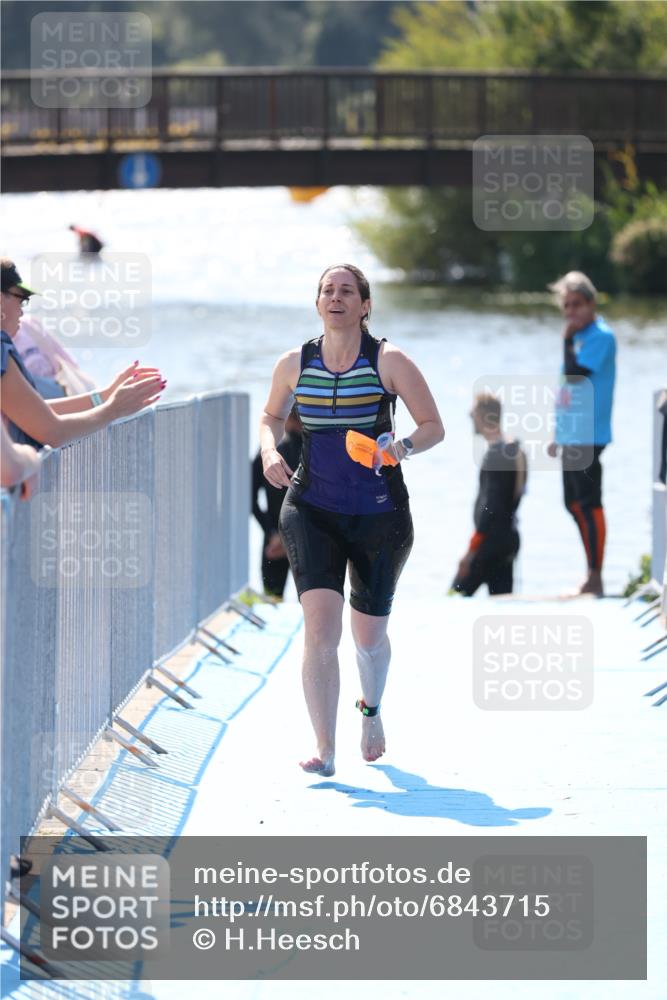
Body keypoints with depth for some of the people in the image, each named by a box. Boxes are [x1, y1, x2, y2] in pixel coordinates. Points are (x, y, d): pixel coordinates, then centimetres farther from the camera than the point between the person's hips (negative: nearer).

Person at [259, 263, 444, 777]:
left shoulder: (389, 362, -7)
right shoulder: (294, 364, 1)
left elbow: (434, 426, -2)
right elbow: (272, 415, 19)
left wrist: (404, 446, -22)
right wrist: (270, 450, -2)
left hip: (380, 515, -1)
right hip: (312, 510, 1)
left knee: (369, 634, 12)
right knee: (321, 626, -18)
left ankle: (372, 708, 46)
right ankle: (325, 750, -15)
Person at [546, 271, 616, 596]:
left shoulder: (601, 336, -11)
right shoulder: (580, 335, 15)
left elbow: (575, 375, -23)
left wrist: (568, 338, -16)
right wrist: (559, 434, 22)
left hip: (588, 436, -10)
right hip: (571, 435, 10)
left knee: (589, 503, -9)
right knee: (575, 504, 14)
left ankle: (595, 580, -7)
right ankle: (592, 577, 22)